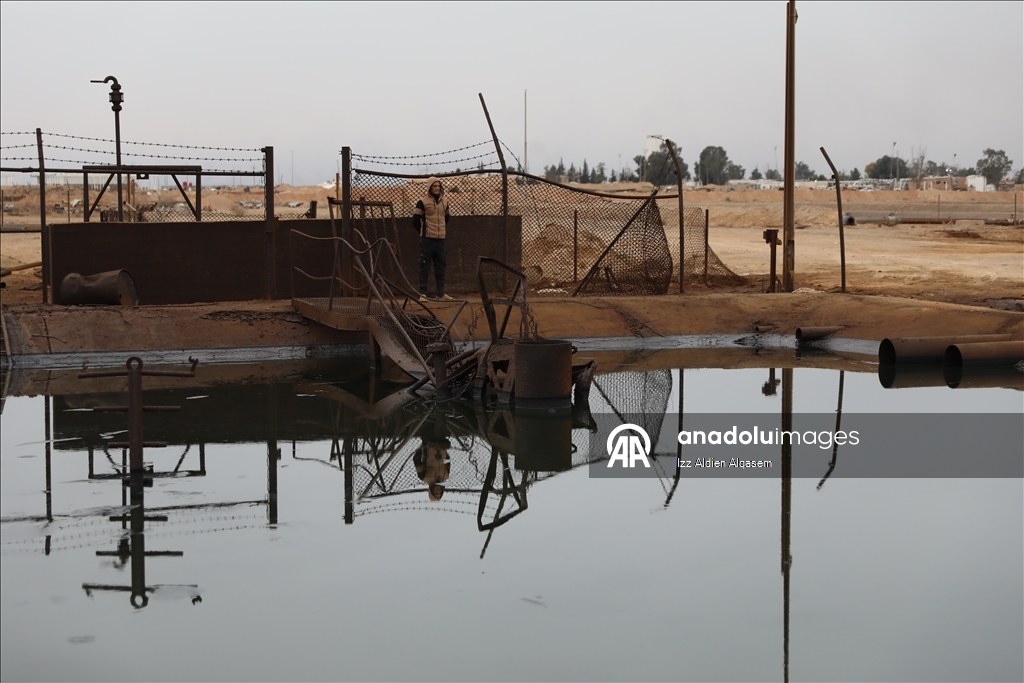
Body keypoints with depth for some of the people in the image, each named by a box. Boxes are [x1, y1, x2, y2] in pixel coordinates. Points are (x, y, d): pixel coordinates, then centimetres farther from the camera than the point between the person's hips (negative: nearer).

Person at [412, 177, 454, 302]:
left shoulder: (444, 201, 10)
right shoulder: (423, 202, -6)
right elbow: (415, 221, -3)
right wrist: (424, 233, 6)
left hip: (440, 240, 5)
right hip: (427, 240, -5)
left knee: (441, 268, 8)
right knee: (424, 268, -3)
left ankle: (441, 294, 14)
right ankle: (422, 294, -1)